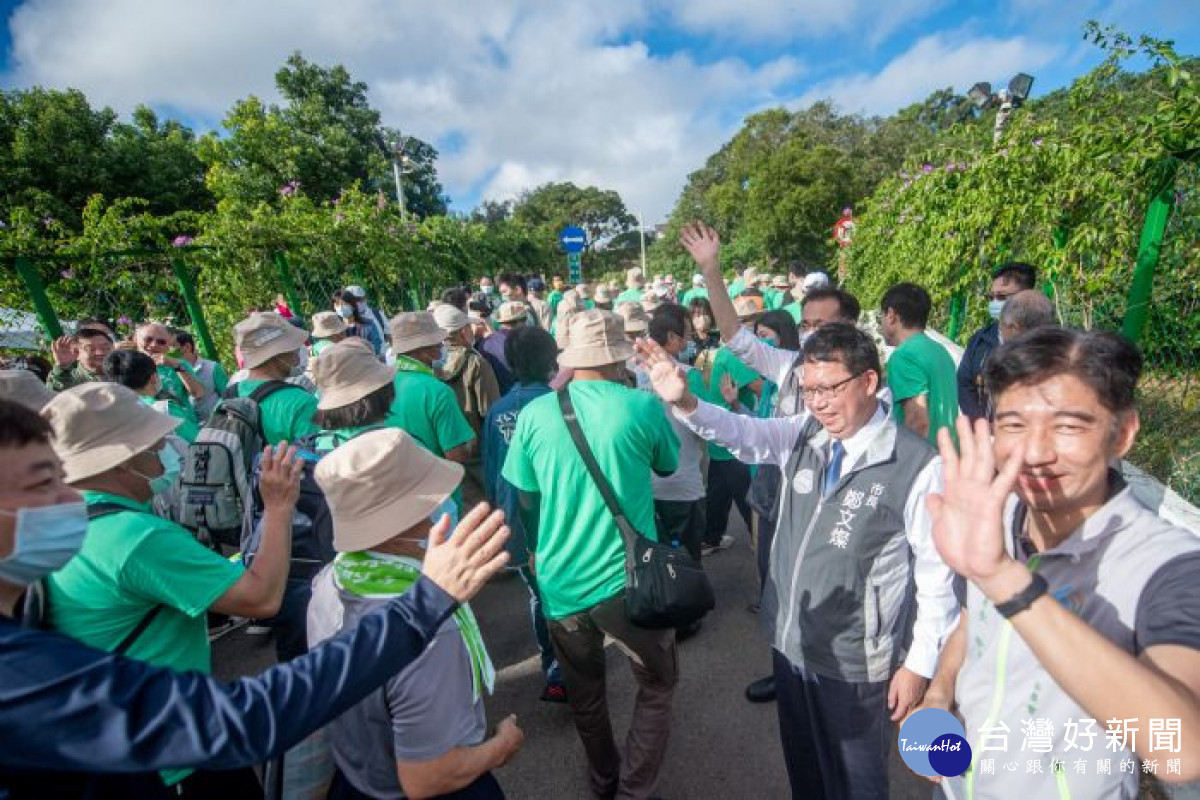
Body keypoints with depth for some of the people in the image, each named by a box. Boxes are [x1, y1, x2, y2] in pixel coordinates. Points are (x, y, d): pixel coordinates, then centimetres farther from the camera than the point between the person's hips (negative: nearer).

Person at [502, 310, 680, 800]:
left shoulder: (534, 414, -8)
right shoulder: (643, 406, -12)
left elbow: (526, 500, 3)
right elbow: (670, 466, 8)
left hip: (560, 582, 3)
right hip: (629, 578, -2)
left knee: (584, 694, 27)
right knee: (657, 687, 24)